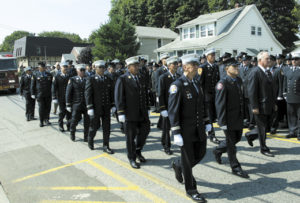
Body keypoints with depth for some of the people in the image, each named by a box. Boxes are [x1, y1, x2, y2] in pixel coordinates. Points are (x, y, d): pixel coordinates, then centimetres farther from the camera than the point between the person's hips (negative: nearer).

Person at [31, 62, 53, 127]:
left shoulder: (49, 75, 7)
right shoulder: (35, 75, 1)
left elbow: (52, 84, 13)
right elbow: (32, 85, 5)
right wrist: (33, 94, 1)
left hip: (48, 95, 2)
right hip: (40, 95, -2)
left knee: (48, 107, 6)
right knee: (41, 108, -1)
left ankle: (46, 120, 22)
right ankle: (41, 121, 11)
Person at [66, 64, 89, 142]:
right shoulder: (72, 80, -1)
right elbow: (68, 93, -1)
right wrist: (68, 105, -5)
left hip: (87, 104, 2)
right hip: (76, 105, -2)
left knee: (87, 122, 3)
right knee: (74, 120, 7)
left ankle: (86, 137, 17)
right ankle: (72, 133, 33)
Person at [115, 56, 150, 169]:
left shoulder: (141, 78, 11)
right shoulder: (122, 79, -7)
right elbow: (118, 97, -11)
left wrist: (147, 109, 15)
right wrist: (121, 113, -15)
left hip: (142, 113, 5)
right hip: (130, 114, -5)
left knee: (145, 131, 10)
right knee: (131, 136, 4)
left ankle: (138, 151, 34)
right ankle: (132, 158, 21)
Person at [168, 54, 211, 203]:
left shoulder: (197, 84, 9)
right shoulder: (177, 85, -15)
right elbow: (173, 111, -17)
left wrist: (207, 122, 15)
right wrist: (176, 133, -20)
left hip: (199, 128, 7)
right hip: (186, 130, -7)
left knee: (201, 153, 16)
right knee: (188, 159, 5)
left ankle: (178, 165, 41)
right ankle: (191, 190, 23)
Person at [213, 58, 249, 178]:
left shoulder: (239, 80, 7)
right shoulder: (222, 83, -18)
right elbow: (220, 104, -19)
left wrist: (243, 114, 16)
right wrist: (222, 122, -20)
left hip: (239, 118, 8)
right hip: (229, 119, -8)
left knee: (237, 138, 20)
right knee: (231, 143, 5)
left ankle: (218, 151, 42)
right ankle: (235, 167, 19)